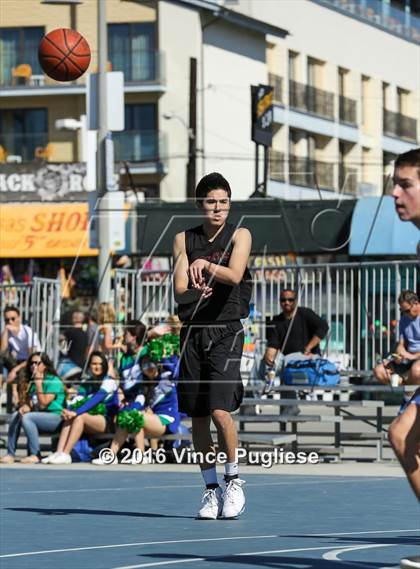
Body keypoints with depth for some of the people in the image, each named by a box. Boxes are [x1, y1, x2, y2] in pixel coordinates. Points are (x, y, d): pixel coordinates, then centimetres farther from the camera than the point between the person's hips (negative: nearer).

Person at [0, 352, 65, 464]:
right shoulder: (32, 381, 16)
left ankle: (35, 455, -27)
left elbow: (43, 404, -16)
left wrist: (39, 383, -15)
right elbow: (30, 403, 15)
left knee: (27, 417, -28)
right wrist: (25, 407, -9)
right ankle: (10, 454, -17)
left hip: (56, 417, -8)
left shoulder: (54, 381, -8)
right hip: (40, 415, 8)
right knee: (16, 415, -12)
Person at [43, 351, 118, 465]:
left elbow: (96, 399, -18)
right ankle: (59, 452, -36)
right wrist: (68, 411, -21)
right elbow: (78, 401, 3)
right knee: (69, 418, -22)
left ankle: (65, 455, -38)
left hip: (107, 420, -6)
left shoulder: (109, 381, -4)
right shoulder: (86, 384, 16)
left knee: (79, 417, -31)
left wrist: (76, 412, -29)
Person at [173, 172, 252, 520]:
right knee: (198, 416, 4)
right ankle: (211, 490, 15)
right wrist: (196, 292, -16)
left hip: (226, 331, -3)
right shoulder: (184, 240, 11)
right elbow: (179, 291, 3)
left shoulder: (239, 236, 3)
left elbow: (234, 275, -15)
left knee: (220, 410, -16)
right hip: (192, 332, 3)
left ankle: (234, 481, 2)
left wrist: (204, 264, -27)